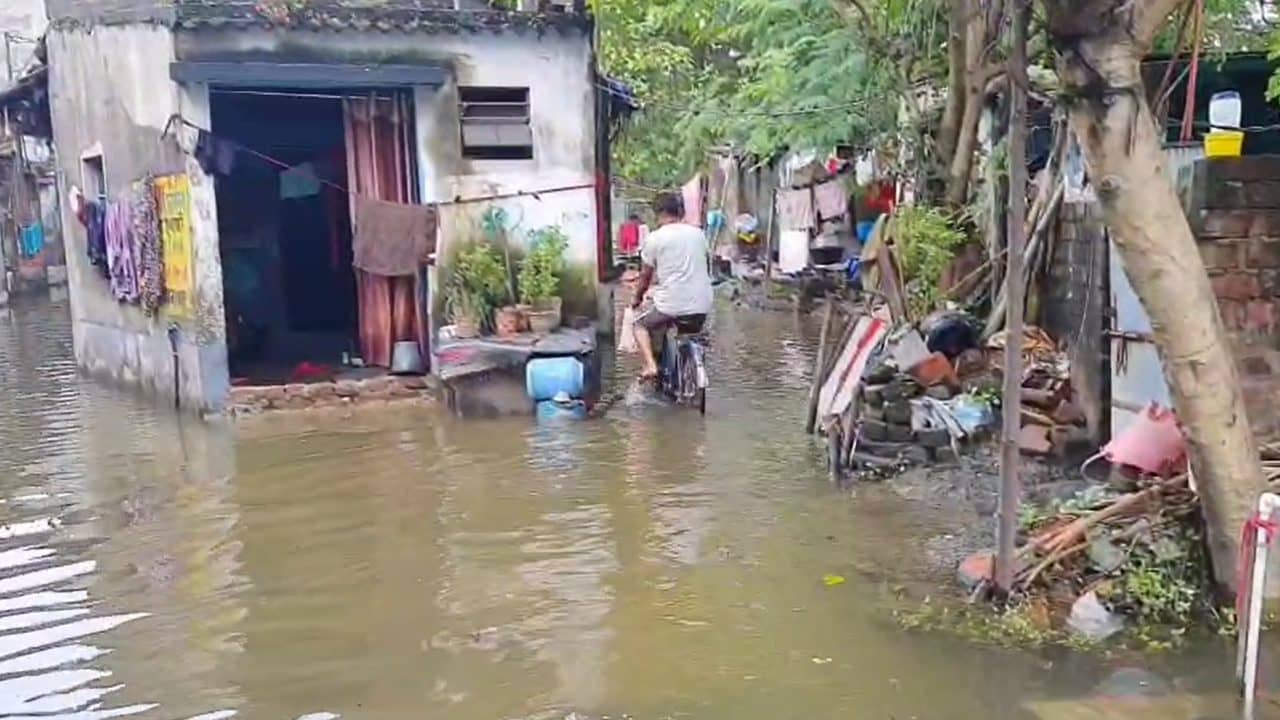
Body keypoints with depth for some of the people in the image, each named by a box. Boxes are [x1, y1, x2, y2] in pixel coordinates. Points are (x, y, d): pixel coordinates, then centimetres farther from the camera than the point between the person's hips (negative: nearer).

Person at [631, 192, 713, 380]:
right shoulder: (698, 234, 9)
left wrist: (637, 298, 23)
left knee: (641, 324, 20)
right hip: (701, 305, 4)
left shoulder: (655, 238, -4)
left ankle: (650, 364, 1)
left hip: (670, 305, -4)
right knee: (693, 333, 34)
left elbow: (646, 276, 4)